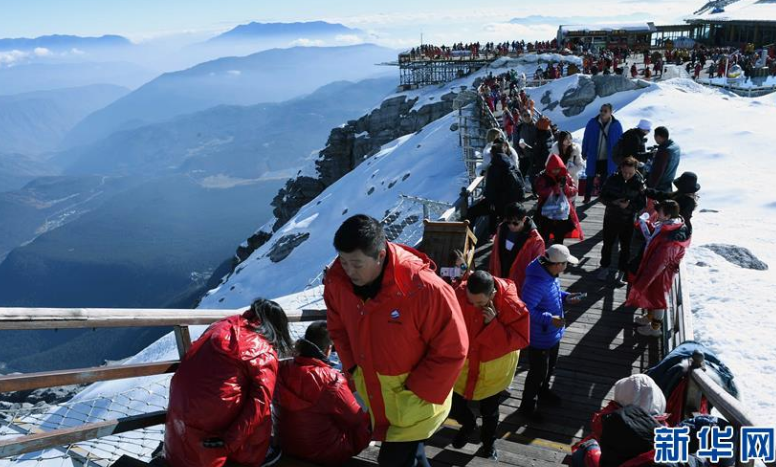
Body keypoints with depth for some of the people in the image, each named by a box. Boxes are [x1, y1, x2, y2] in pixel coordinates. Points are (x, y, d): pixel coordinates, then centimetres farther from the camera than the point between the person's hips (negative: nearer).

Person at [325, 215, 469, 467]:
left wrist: (415, 393, -19)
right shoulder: (337, 281, -16)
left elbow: (451, 351, -22)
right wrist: (353, 368, -2)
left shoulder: (426, 290, -33)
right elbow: (338, 327, 6)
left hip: (416, 399, -5)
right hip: (374, 393, 5)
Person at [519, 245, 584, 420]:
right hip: (540, 337, -9)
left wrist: (566, 297, -2)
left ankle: (543, 392, 55)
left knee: (550, 366, 30)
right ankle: (527, 406, 31)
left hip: (553, 333, 9)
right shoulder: (536, 283, -37)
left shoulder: (550, 274, -7)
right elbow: (526, 310, -35)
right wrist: (549, 319, -35)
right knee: (538, 372, 10)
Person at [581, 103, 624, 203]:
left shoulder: (616, 125, -8)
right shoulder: (592, 123, -9)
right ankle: (587, 198, 16)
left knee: (604, 179, 14)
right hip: (593, 158, 0)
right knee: (590, 178, 6)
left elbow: (620, 141, 1)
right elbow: (586, 139, -2)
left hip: (608, 159, 1)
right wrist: (584, 153, 0)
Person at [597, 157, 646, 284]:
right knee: (607, 244, 15)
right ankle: (604, 267, 34)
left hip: (628, 220, -1)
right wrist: (613, 202, -21)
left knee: (625, 247, 11)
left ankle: (622, 271, 26)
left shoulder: (639, 183, -13)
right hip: (611, 217, 1)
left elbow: (642, 204, -10)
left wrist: (629, 206, -27)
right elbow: (603, 196, -3)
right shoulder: (613, 179, -9)